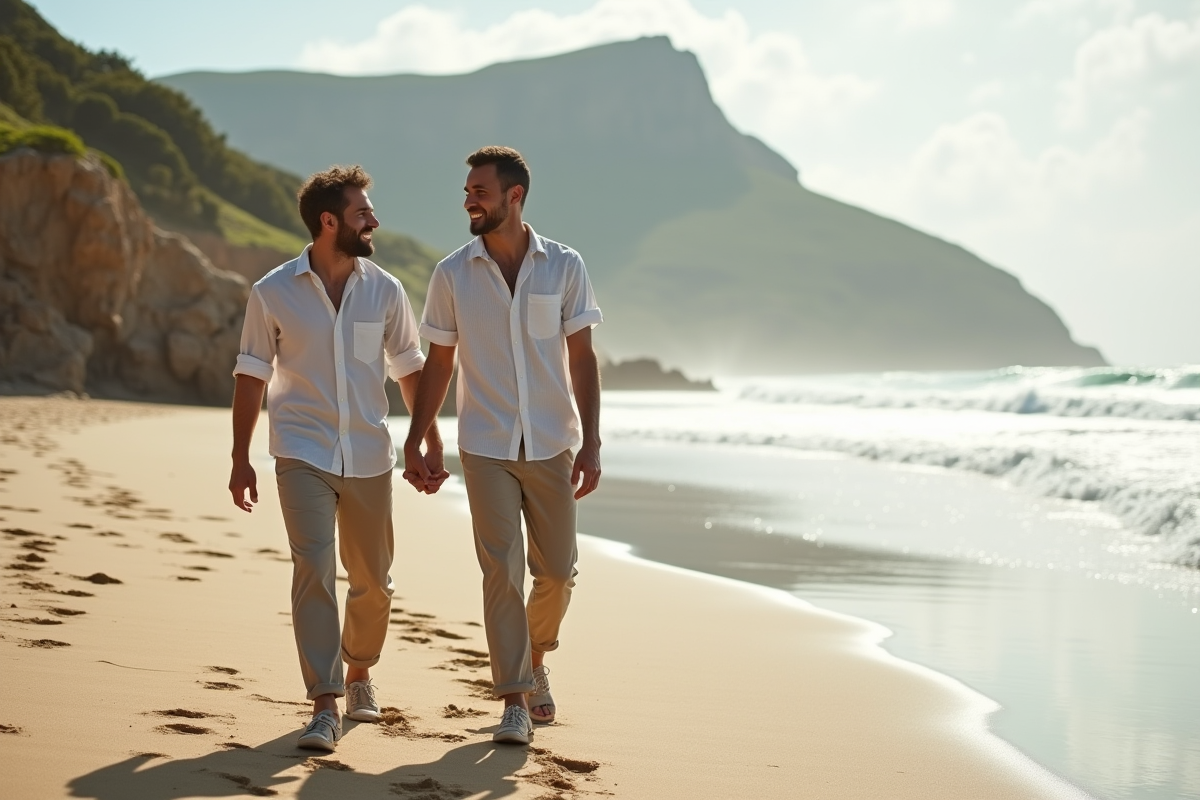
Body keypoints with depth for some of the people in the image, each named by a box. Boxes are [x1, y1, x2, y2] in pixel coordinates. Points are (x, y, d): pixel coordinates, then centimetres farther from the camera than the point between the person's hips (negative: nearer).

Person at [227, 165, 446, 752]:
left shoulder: (385, 291, 2)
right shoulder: (272, 294, -4)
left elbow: (410, 372, 10)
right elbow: (252, 378, 2)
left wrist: (432, 447, 8)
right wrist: (240, 459, 0)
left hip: (369, 456, 3)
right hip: (302, 455, -3)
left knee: (372, 581, 11)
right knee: (313, 568, -16)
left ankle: (358, 672, 37)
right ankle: (324, 706, -14)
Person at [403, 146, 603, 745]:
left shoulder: (564, 267, -2)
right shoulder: (452, 275, -1)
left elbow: (581, 358, -2)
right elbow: (438, 365, 5)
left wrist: (591, 443, -7)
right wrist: (415, 445, 3)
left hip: (551, 444, 1)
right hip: (486, 447, -1)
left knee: (556, 570, 9)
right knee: (502, 571, -6)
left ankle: (534, 660, 36)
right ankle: (514, 701, 1)